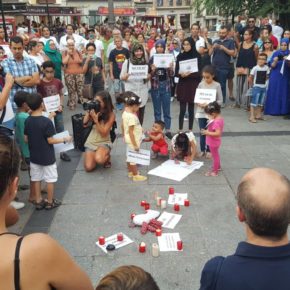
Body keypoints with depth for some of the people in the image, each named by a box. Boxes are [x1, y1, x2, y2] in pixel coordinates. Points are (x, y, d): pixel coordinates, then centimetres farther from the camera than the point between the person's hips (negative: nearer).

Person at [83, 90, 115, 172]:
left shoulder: (111, 115, -14)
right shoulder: (94, 111, -6)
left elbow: (103, 133, -19)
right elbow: (85, 124, -10)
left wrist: (95, 120, -27)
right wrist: (88, 112, -17)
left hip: (104, 142, -3)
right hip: (91, 142, 3)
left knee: (99, 160, -34)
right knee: (88, 168, -11)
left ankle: (107, 157, 3)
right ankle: (95, 155, 22)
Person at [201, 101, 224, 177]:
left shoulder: (216, 122, -32)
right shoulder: (220, 118, -3)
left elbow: (218, 133, -37)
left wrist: (207, 133, -32)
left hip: (213, 142, -10)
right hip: (215, 142, 10)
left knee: (215, 156, 8)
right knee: (216, 154, 28)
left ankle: (215, 171, 25)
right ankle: (218, 167, 49)